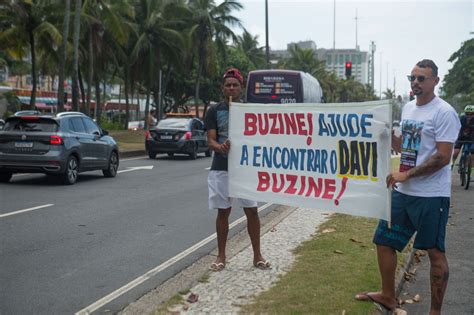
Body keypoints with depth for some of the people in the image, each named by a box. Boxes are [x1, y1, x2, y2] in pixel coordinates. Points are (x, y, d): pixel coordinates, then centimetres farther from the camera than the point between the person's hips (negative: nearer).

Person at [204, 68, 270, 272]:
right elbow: (211, 140, -4)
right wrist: (220, 147, -26)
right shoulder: (214, 111, 3)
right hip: (221, 168, 0)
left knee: (252, 211, 3)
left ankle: (257, 255, 14)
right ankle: (221, 256, 18)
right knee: (223, 212, 6)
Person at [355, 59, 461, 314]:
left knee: (435, 252, 3)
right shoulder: (408, 108, 12)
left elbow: (443, 158, -18)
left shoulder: (444, 112, -13)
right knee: (384, 241, 13)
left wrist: (406, 175, -19)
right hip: (402, 191, 8)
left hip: (431, 195, -8)